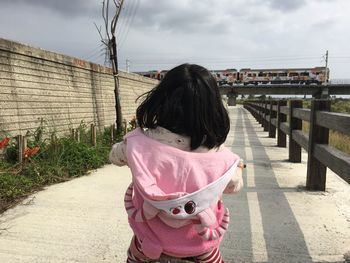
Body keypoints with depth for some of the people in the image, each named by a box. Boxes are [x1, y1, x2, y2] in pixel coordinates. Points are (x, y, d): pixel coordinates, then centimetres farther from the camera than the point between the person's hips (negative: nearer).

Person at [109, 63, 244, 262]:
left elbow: (115, 156, -3)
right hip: (199, 240, 0)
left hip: (151, 237, 1)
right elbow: (235, 186, -3)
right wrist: (238, 167, 17)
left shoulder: (139, 144, -27)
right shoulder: (220, 158, -27)